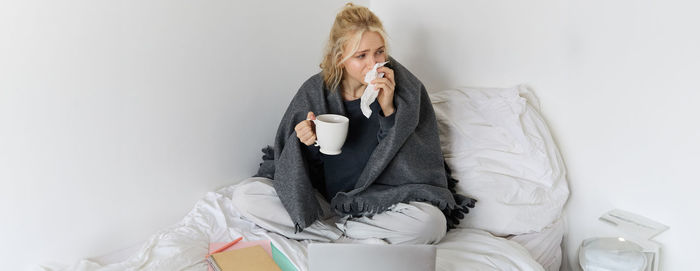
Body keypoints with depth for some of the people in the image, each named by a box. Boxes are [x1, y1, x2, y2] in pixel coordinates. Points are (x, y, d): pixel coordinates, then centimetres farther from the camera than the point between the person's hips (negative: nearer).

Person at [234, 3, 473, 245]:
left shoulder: (406, 89, -10)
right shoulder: (314, 91, -6)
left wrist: (389, 109, -22)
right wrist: (305, 145, -21)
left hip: (379, 203, -2)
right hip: (322, 200, 3)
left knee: (431, 222, -32)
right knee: (244, 196, -15)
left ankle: (331, 228, -13)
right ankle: (362, 241, -16)